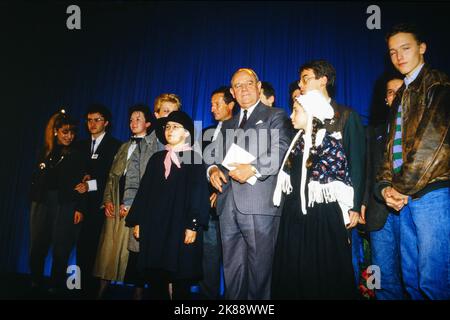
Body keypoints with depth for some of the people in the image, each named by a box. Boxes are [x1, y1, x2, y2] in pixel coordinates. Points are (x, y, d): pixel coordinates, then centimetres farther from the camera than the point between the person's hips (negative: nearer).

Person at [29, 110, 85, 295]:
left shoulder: (77, 154, 0)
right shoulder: (45, 151, 12)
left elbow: (81, 183, -6)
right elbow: (36, 180, 14)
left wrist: (79, 208, -12)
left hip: (66, 206, -3)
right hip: (42, 204, 4)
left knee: (61, 250, 1)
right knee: (37, 247, 6)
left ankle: (56, 287, 16)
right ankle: (35, 284, 24)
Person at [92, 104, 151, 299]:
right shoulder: (124, 147, 21)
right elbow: (112, 175, 17)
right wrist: (107, 200, 5)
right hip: (116, 203, 6)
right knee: (109, 247, 7)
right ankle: (101, 291, 17)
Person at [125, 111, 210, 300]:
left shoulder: (194, 159, 2)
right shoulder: (156, 158, 16)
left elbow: (199, 193, -6)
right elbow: (144, 191, 14)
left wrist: (193, 225, -14)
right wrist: (137, 221, 9)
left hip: (180, 228, -4)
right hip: (154, 227, 4)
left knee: (181, 282, 3)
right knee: (155, 278, 7)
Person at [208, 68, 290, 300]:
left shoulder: (275, 116, 7)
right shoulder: (228, 125, 25)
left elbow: (281, 152, -7)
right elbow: (216, 156, 23)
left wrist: (253, 170, -19)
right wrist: (213, 169, 0)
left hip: (259, 204, -5)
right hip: (228, 204, 5)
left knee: (260, 268, 1)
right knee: (232, 268, 11)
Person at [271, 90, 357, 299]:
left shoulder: (330, 145, -6)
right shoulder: (296, 143, 10)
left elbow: (339, 188, -6)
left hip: (323, 220, -5)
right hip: (294, 218, 5)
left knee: (322, 277, 5)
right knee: (293, 274, 11)